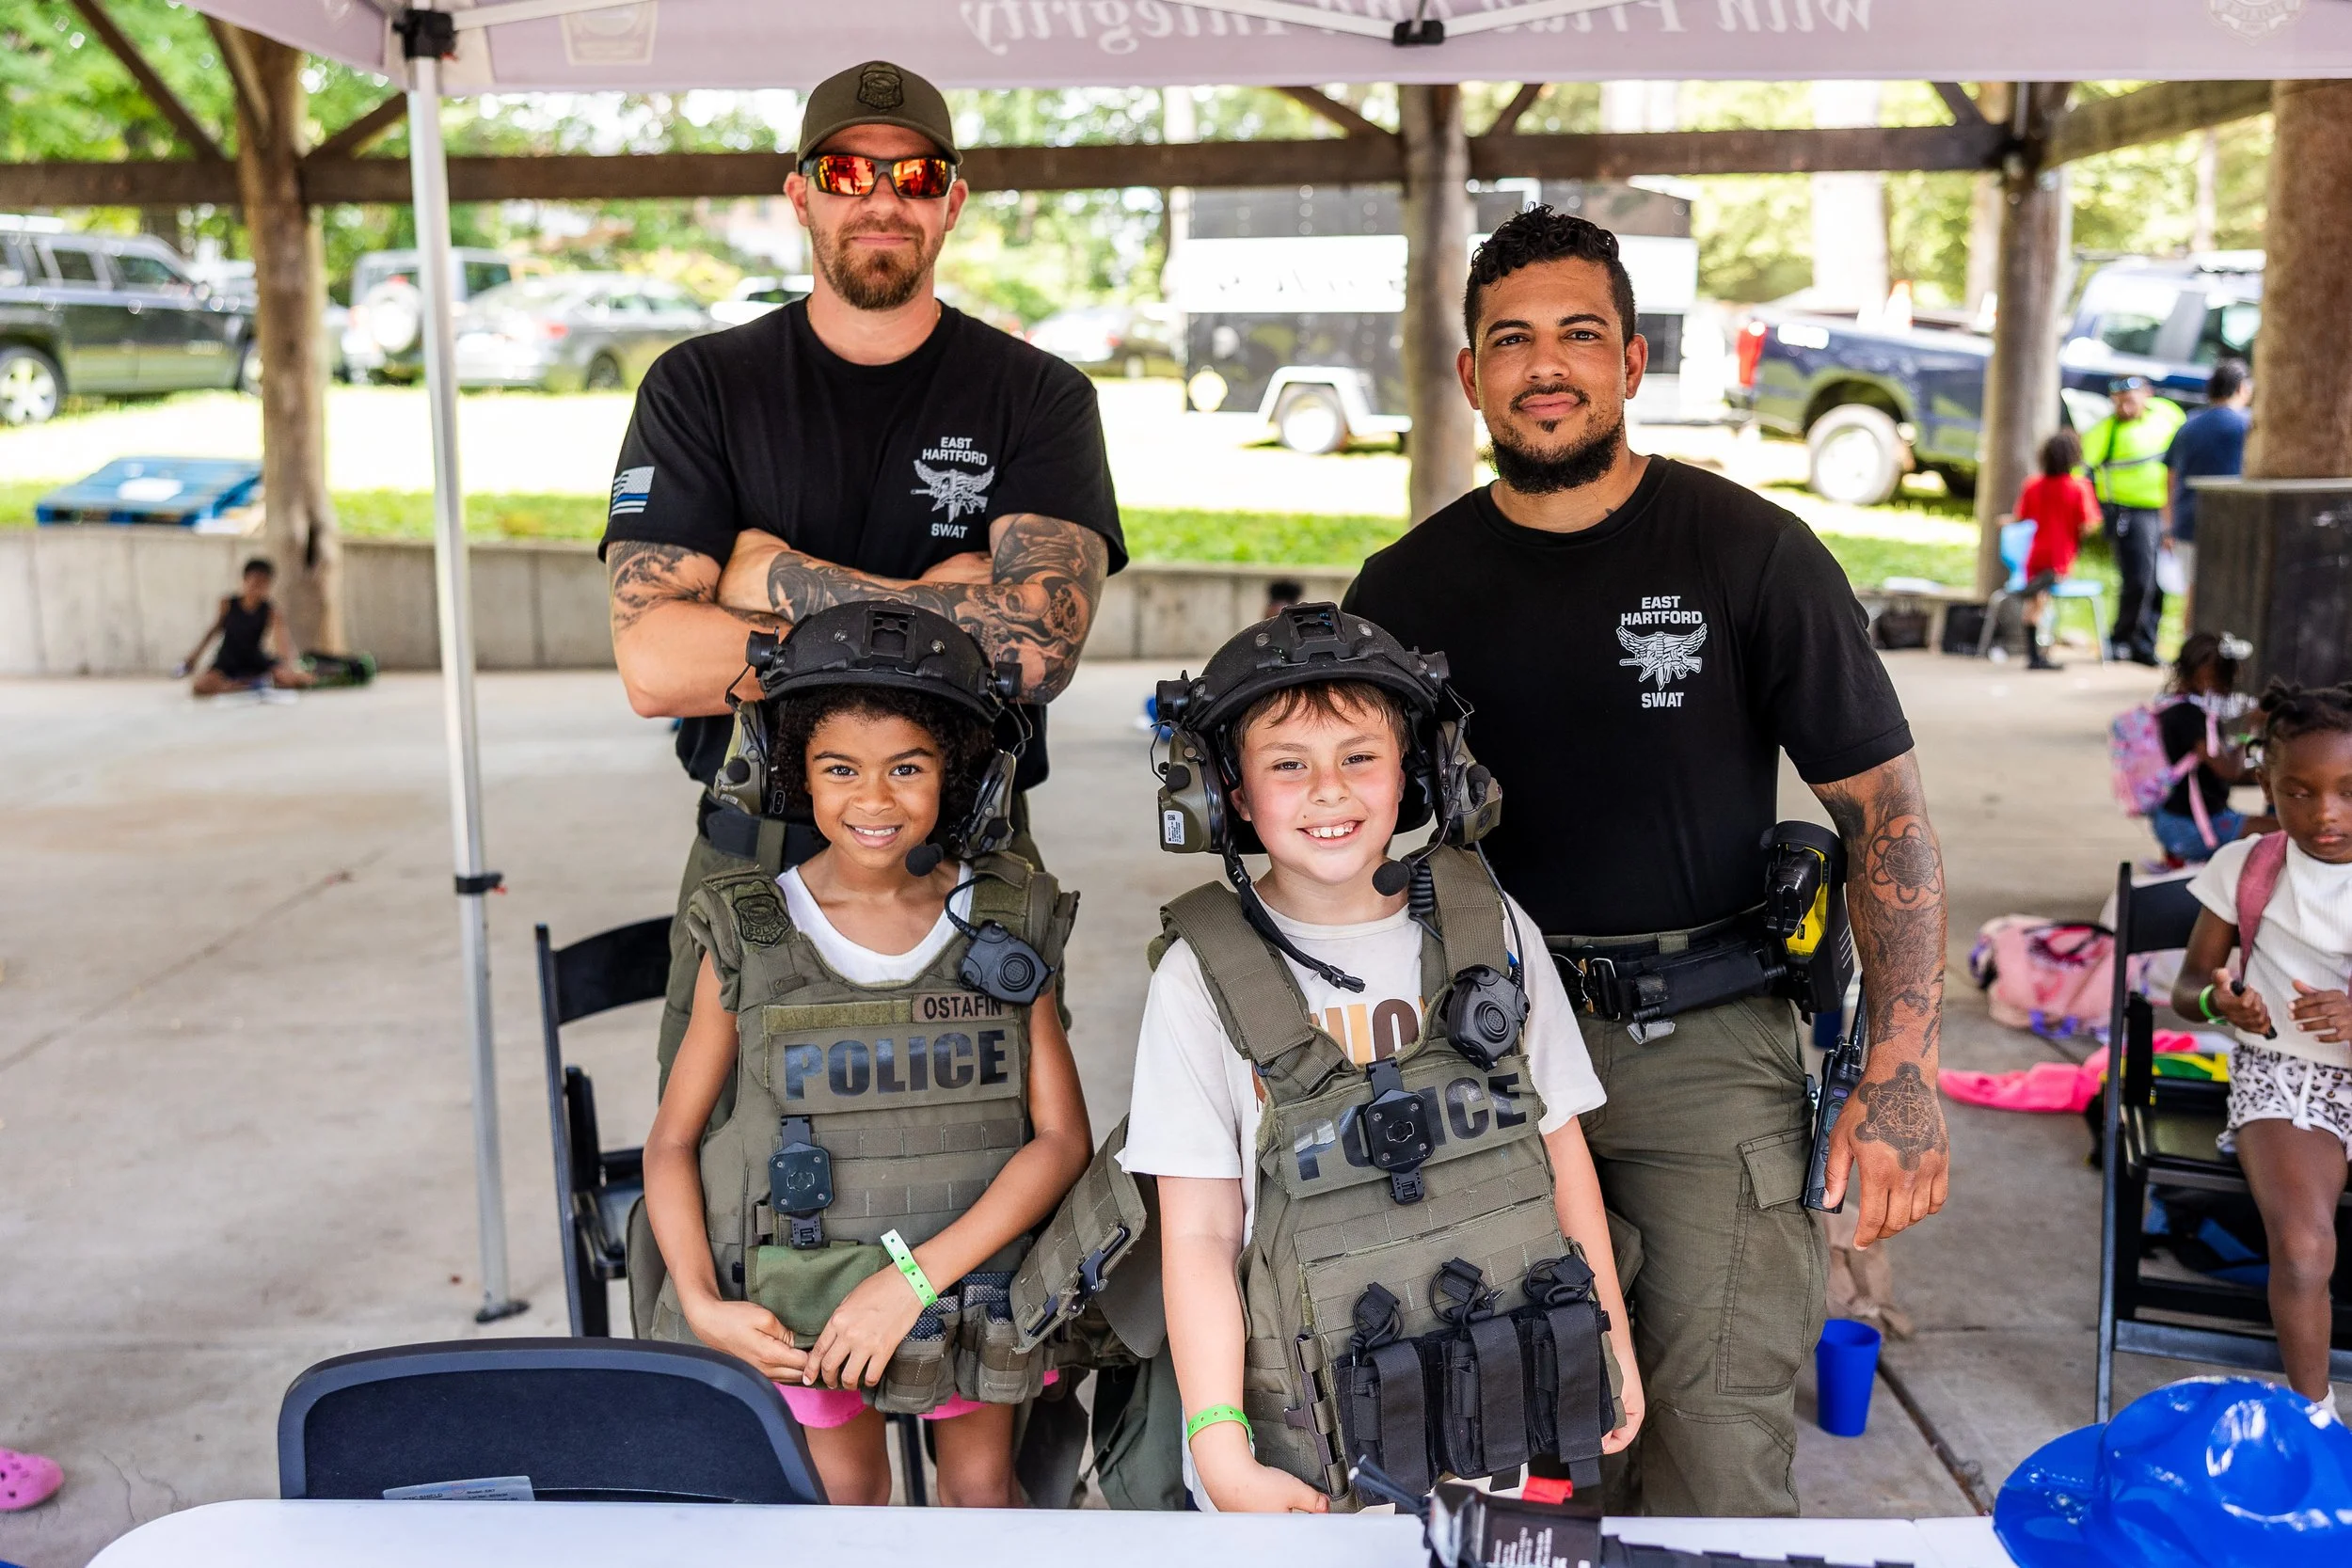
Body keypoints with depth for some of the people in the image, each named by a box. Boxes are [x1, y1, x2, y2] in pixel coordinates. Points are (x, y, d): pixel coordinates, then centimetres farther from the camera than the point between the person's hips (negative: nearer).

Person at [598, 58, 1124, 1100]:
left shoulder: (1039, 397, 2)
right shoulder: (700, 387, 3)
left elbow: (1041, 643, -15)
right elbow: (652, 663, -10)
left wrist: (779, 577, -11)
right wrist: (939, 610, -13)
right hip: (750, 869, 1)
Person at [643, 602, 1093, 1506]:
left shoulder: (1008, 928, -5)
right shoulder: (749, 940, -7)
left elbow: (1064, 1136, -11)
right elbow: (672, 1139, -1)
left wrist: (915, 1277, -19)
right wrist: (701, 1304, -15)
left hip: (969, 1279, 1)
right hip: (796, 1312, -1)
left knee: (982, 1486, 16)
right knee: (841, 1496, 12)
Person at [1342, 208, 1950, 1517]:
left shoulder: (1752, 551, -3)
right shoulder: (1407, 589, 5)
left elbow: (1887, 810, -3)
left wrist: (1905, 1078, -10)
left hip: (1708, 1043, -2)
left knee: (1721, 1444, -5)